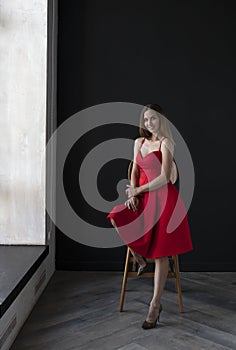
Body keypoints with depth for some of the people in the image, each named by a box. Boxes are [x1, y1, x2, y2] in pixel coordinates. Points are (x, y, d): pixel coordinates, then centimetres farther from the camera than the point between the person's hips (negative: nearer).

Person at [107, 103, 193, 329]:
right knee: (117, 218, -21)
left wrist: (137, 190, -8)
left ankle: (155, 305, 4)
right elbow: (135, 171, 14)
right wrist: (132, 193, -3)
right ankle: (140, 259, 3)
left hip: (163, 198, -6)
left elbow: (164, 178, -13)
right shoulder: (139, 142, 14)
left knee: (160, 253, -4)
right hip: (141, 197, 6)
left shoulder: (166, 143, -6)